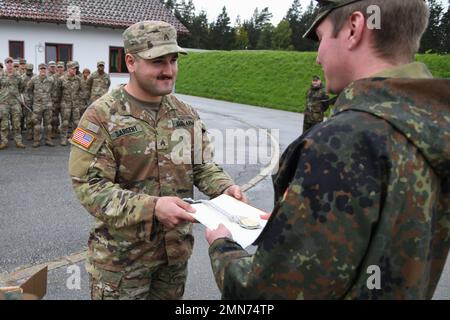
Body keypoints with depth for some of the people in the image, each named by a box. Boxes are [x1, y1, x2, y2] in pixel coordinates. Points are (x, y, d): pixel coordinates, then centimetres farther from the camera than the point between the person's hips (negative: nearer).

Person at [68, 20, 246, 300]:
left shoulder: (186, 114, 3)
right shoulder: (102, 116, -13)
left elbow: (203, 166, 10)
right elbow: (89, 186, -20)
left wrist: (225, 188, -12)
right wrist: (151, 207, -32)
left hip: (177, 248, 5)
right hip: (122, 253, -5)